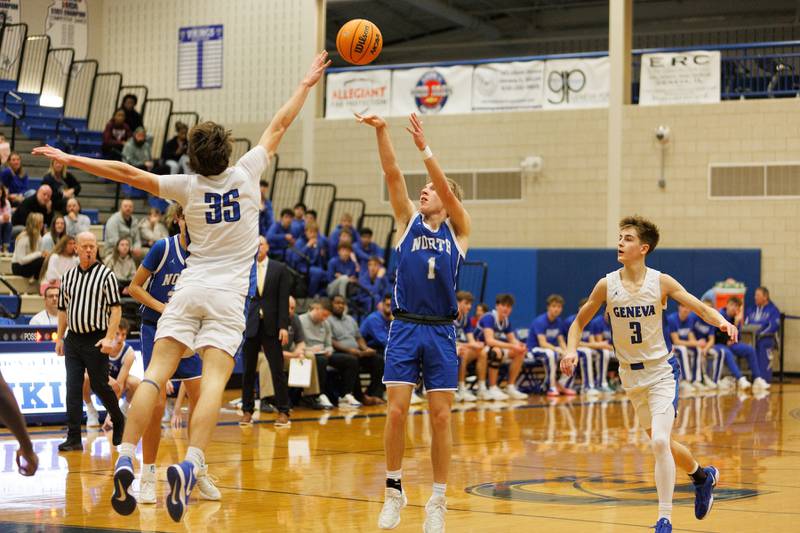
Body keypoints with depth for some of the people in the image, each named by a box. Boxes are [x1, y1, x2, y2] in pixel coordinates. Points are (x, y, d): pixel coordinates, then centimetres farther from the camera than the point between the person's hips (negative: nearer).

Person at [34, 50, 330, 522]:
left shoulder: (188, 187, 3)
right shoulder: (245, 174, 3)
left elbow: (129, 173, 2)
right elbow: (278, 127, 14)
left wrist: (72, 160, 9)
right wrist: (307, 84, 25)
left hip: (189, 289, 1)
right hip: (228, 294, -1)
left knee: (156, 374, -5)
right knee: (214, 380, -14)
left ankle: (126, 461, -19)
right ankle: (190, 466, -32)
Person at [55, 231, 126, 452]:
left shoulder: (106, 275, -4)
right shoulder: (68, 276, 12)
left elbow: (116, 309, -8)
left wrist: (109, 338, -16)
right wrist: (60, 338, 14)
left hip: (96, 340, -4)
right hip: (73, 339, 4)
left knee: (100, 385, 1)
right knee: (73, 388, -2)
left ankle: (118, 421, 27)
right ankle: (73, 438, -2)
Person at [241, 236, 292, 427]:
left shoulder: (279, 269, 5)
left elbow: (283, 300, 0)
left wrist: (283, 326, -7)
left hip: (271, 326, -1)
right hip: (249, 326, 1)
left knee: (277, 370, -3)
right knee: (248, 371, 5)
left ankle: (283, 412, 1)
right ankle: (247, 411, 14)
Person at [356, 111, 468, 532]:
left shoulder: (458, 229, 6)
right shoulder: (408, 221, 9)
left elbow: (446, 188, -11)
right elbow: (392, 174, -3)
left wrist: (423, 148, -20)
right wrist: (381, 132, -15)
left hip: (441, 332, -1)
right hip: (405, 328, 1)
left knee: (440, 417, 0)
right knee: (397, 411, -4)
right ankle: (394, 490, 11)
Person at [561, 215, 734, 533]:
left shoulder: (661, 283, -11)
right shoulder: (607, 285, -6)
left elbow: (702, 309, -6)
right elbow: (579, 322, 6)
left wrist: (721, 321, -27)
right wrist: (571, 350, -13)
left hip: (661, 371, -4)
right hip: (631, 376, 4)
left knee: (660, 443, -19)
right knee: (661, 444, 15)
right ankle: (702, 475, 45)